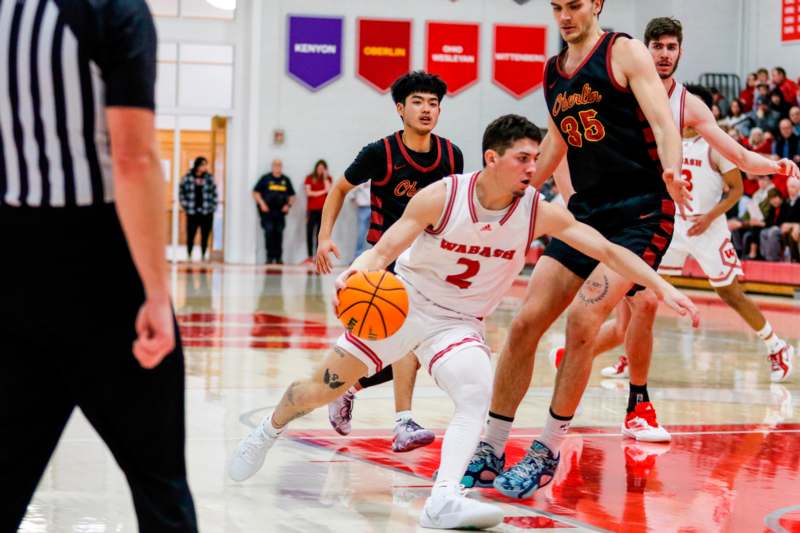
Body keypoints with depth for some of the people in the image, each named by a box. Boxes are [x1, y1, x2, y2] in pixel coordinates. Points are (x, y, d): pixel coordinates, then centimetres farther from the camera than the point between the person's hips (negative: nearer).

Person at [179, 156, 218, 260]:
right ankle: (189, 257, 8)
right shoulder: (187, 178, 0)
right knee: (190, 236, -2)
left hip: (207, 213, 1)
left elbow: (214, 194, 9)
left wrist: (213, 207, 2)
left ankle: (203, 257, 13)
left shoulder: (209, 178, 4)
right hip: (192, 213, -1)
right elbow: (182, 192, 7)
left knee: (205, 237, 4)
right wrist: (185, 205, 0)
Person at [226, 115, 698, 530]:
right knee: (324, 386, 5)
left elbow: (609, 251, -13)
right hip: (402, 303, -1)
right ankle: (269, 431, 34)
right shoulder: (442, 197, -20)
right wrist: (355, 273, -40)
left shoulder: (540, 212, -14)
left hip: (459, 323, 1)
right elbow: (384, 250, -18)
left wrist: (663, 287, -23)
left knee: (477, 396, -28)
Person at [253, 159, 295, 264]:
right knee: (269, 231, -11)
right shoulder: (265, 178, 4)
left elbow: (292, 195, 20)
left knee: (279, 233, 2)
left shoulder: (286, 180, 13)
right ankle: (270, 257, -7)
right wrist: (262, 203, -8)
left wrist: (289, 205, 4)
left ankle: (278, 257, 7)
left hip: (280, 212, 3)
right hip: (267, 211, -3)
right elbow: (255, 192, 3)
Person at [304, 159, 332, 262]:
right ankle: (310, 256, -1)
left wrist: (325, 177, -7)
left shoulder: (327, 178, 10)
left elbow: (328, 190, -7)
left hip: (323, 209, 0)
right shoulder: (310, 178, 7)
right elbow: (308, 193, -2)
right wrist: (321, 192, -4)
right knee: (309, 232, -5)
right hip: (312, 209, 0)